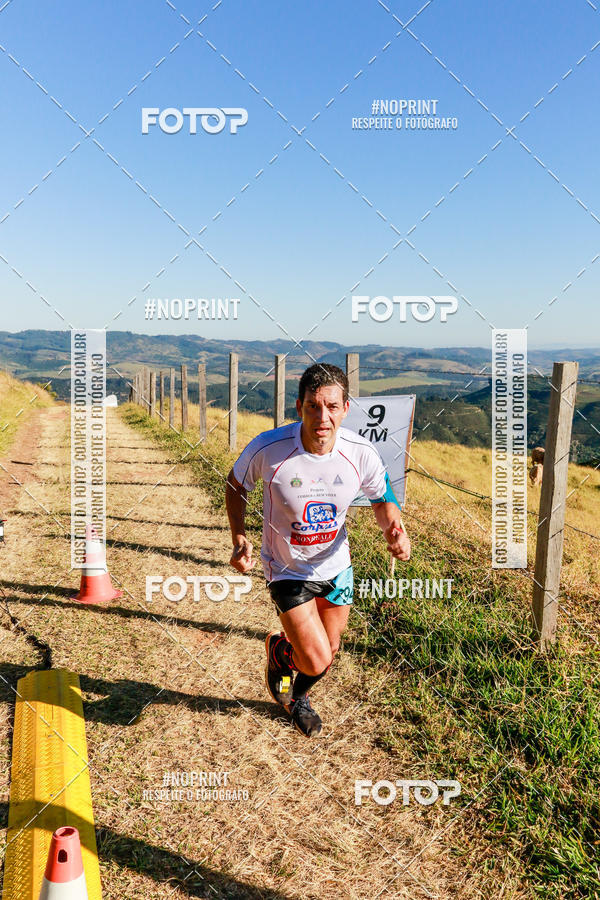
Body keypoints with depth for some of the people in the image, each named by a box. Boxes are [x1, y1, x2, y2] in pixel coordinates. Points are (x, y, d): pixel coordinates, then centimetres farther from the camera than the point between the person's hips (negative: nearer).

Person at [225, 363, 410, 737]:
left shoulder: (361, 453, -21)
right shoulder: (268, 448, -28)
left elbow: (384, 500, -2)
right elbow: (236, 484, -6)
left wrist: (394, 530, -24)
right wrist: (240, 539, -17)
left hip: (336, 564, 4)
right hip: (288, 569, -3)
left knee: (329, 651, 18)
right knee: (316, 661, -9)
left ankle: (299, 697, 54)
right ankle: (278, 650, 29)